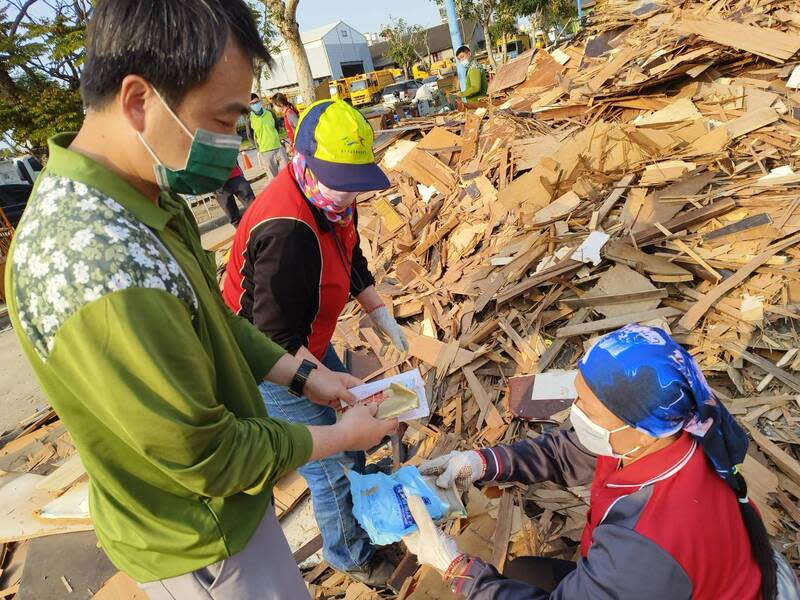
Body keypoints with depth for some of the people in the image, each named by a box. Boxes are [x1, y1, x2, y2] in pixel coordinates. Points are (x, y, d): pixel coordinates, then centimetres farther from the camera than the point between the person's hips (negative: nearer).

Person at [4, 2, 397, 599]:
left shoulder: (147, 193, -7)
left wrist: (301, 375, 1)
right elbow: (209, 458, -28)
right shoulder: (102, 271, -38)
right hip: (199, 545, -8)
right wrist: (342, 436, -14)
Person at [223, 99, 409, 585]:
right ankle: (351, 555, 28)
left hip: (303, 344, 9)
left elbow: (351, 259, 11)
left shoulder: (332, 197, -5)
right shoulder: (286, 231, -35)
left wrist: (380, 314, 4)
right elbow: (277, 340, -31)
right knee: (333, 463, 1)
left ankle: (362, 495, 51)